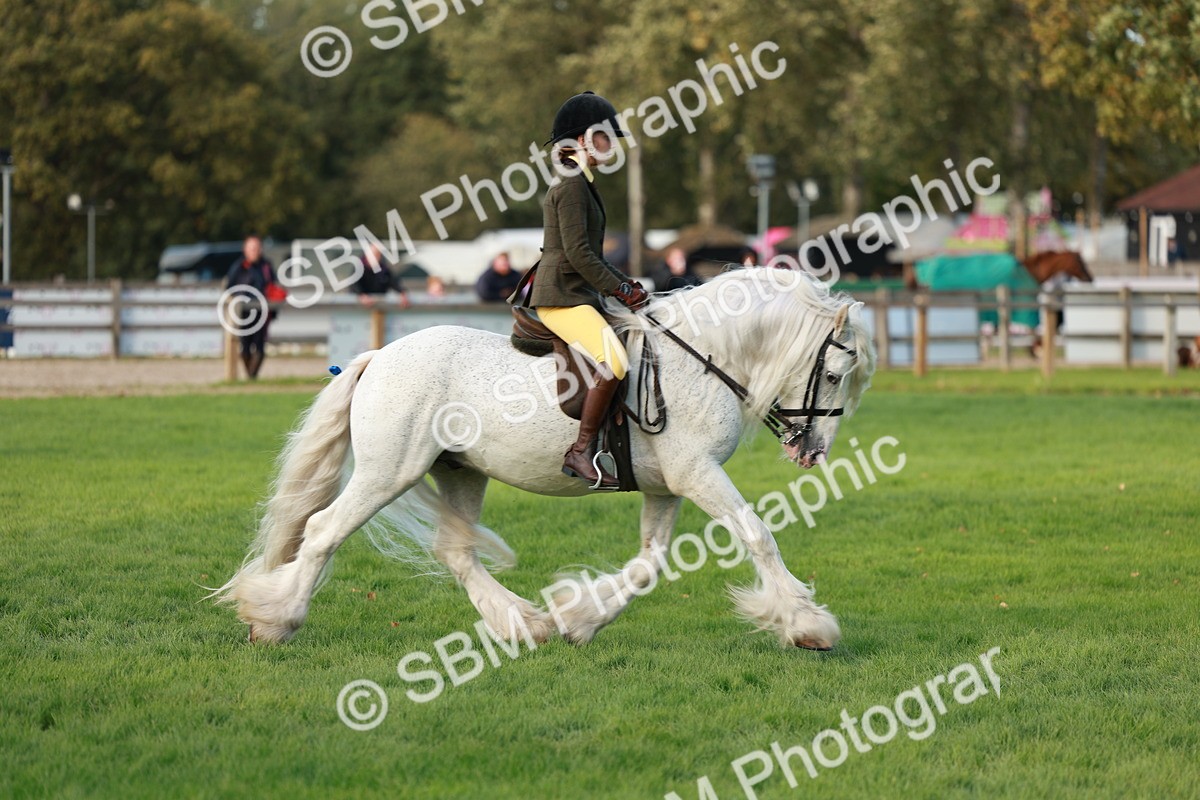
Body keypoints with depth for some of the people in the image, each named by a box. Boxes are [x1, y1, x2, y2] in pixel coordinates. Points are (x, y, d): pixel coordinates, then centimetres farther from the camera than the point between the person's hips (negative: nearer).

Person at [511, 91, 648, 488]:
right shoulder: (571, 186, -11)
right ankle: (581, 451, -25)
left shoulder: (582, 185, 20)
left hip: (578, 295, 11)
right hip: (561, 297, -11)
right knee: (613, 359, -26)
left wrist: (625, 281, 12)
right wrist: (620, 289, -14)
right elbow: (578, 254, -18)